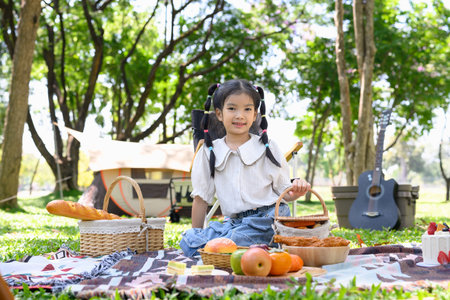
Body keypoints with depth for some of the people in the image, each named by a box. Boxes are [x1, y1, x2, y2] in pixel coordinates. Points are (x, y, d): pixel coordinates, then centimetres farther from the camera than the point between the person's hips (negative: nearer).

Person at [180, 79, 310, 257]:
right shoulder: (209, 152, 8)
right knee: (188, 241, -19)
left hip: (267, 218, -3)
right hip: (234, 222, 3)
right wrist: (196, 234, 11)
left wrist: (295, 192, -15)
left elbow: (283, 191, 7)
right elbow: (201, 198, 12)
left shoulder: (268, 148, 5)